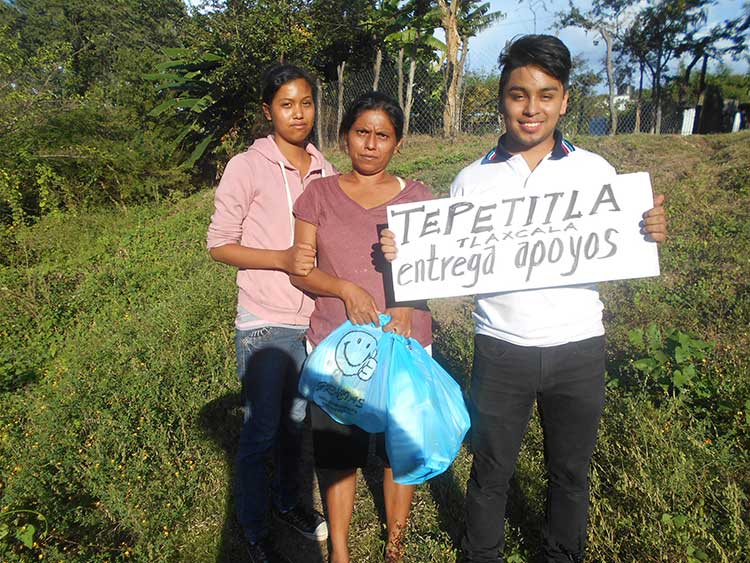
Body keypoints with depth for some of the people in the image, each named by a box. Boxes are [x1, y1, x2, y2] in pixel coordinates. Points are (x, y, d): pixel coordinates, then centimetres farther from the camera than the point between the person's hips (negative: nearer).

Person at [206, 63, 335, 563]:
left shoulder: (324, 170, 6)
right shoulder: (248, 167, -9)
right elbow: (219, 244, -8)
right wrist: (282, 258, -20)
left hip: (314, 320, 5)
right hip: (266, 324, -4)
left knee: (297, 422, 18)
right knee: (262, 430, 6)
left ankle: (289, 502, 41)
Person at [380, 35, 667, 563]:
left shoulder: (596, 171, 1)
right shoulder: (472, 180, 0)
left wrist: (651, 235, -14)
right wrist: (402, 253, -13)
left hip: (579, 349, 1)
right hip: (502, 350, 0)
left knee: (571, 473, 18)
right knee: (491, 470, 15)